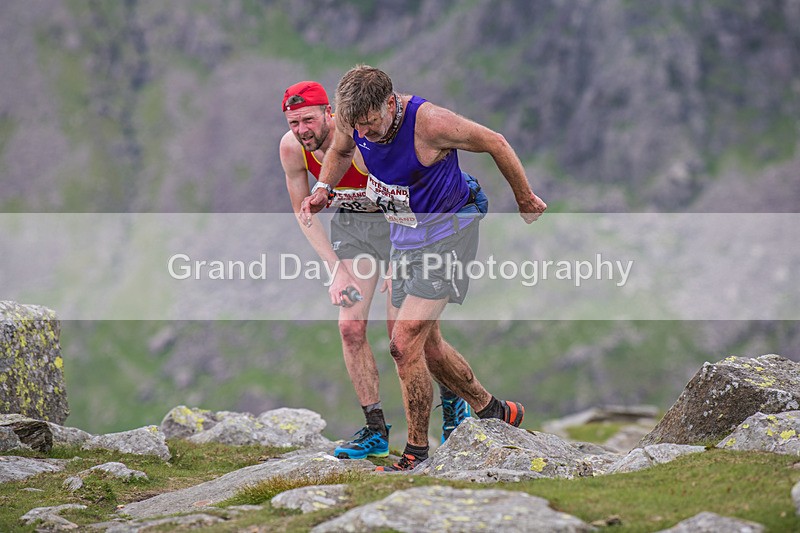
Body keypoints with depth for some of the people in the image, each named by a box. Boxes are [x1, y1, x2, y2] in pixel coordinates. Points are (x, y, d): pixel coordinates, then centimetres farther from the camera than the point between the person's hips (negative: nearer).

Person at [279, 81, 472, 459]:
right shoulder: (291, 149, -16)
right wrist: (337, 268, -9)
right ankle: (375, 430, 1)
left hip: (399, 218, -5)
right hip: (350, 224, 5)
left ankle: (453, 398, 17)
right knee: (351, 327, -7)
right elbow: (303, 212, -2)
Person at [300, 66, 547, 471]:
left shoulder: (430, 122, -29)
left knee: (405, 343, -15)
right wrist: (322, 189, -4)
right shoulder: (353, 120, -11)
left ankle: (416, 453, -3)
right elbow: (340, 152, 15)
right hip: (403, 235, 7)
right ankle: (493, 411, 35)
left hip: (447, 231, -7)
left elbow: (496, 143, -14)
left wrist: (526, 201, 0)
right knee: (427, 346, 15)